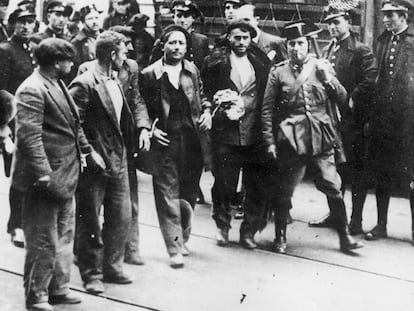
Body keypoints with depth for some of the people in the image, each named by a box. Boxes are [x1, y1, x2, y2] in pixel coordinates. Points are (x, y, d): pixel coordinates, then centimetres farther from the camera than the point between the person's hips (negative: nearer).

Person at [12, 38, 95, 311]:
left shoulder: (57, 84, 12)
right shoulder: (32, 90, -18)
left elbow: (73, 124, 23)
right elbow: (29, 135, -24)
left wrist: (88, 150, 19)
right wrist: (43, 173, -28)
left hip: (65, 176, 10)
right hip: (46, 179, -10)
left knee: (64, 237, 19)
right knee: (44, 242, 1)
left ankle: (58, 288, 31)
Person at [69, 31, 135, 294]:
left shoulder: (115, 82, 12)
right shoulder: (84, 85, -15)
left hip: (118, 161, 8)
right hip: (94, 164, -8)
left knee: (122, 218, 13)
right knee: (91, 222, 4)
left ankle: (112, 267, 27)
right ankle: (92, 274, 16)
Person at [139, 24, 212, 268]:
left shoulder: (193, 71, 10)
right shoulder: (149, 74, -1)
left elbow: (201, 97, 22)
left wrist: (207, 111, 3)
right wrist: (150, 128, -10)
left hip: (193, 139, 4)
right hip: (165, 141, -4)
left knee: (189, 193, 11)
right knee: (168, 196, -4)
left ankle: (183, 238, 31)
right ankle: (175, 249, -1)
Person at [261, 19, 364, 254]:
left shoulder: (322, 67, 9)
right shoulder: (278, 73, 3)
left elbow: (342, 98, 6)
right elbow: (267, 109, 2)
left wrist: (328, 78, -9)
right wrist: (270, 141, -3)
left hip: (321, 140, 1)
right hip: (290, 140, -1)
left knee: (333, 188, -1)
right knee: (284, 192, 4)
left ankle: (345, 237, 10)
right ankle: (280, 238, 19)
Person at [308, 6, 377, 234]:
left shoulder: (361, 51, -8)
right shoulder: (327, 51, 14)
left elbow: (370, 80, -19)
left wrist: (352, 100, -16)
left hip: (352, 119, -7)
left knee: (355, 170, 0)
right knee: (333, 167, 14)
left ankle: (356, 221, 6)